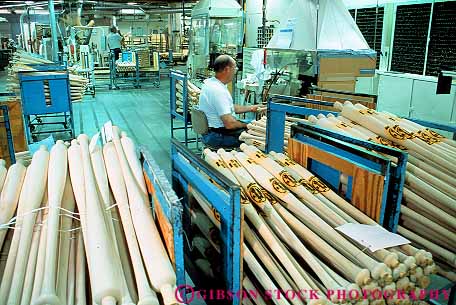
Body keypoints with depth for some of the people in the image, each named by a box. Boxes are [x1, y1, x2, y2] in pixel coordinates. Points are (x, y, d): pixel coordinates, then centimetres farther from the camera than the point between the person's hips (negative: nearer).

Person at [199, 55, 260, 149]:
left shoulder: (210, 82, 8)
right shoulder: (219, 91, -26)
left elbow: (230, 108, 20)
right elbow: (229, 124, -28)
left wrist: (251, 108, 20)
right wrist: (246, 125, -10)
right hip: (217, 137, -11)